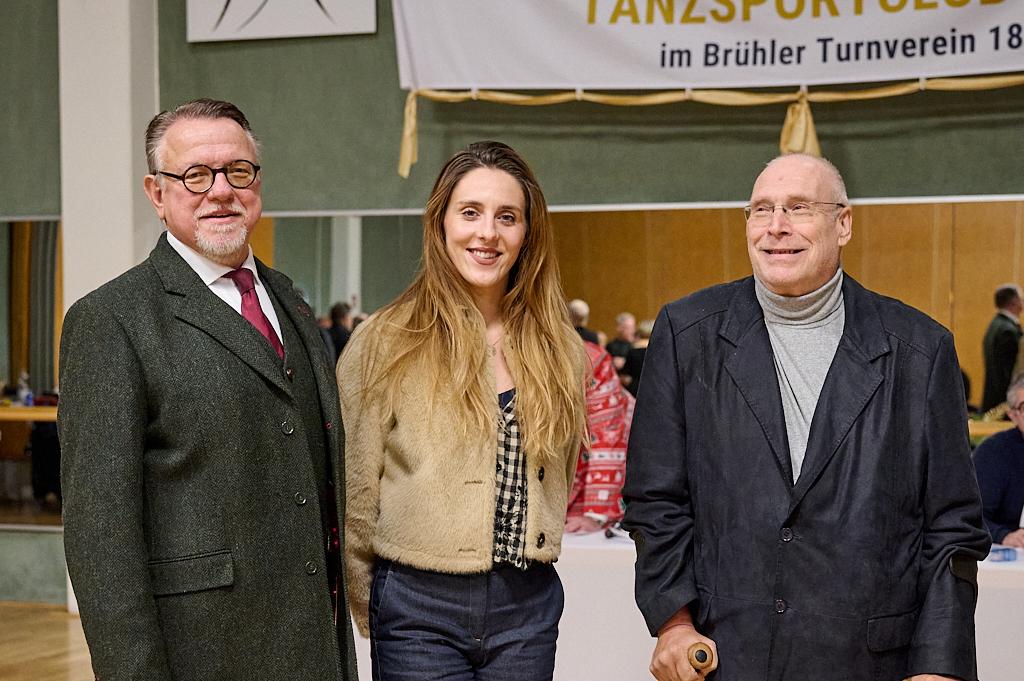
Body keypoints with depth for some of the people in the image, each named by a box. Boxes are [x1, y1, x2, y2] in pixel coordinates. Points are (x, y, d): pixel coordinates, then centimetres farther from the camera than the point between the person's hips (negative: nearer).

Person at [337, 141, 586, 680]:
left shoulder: (560, 351, 6)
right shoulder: (384, 342, -6)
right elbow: (355, 494, -2)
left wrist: (524, 565, 12)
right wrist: (372, 612, 2)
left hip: (529, 607, 3)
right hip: (420, 608, -3)